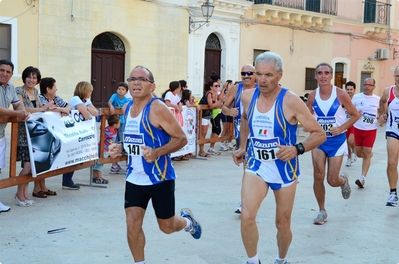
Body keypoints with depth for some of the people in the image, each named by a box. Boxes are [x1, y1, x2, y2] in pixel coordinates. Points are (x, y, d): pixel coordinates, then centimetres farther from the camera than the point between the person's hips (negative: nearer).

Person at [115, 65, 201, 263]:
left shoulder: (157, 108, -18)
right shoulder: (127, 108, 4)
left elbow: (181, 138, -18)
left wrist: (157, 152, -30)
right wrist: (120, 148, 3)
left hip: (160, 178, -5)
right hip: (134, 178, 5)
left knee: (167, 227, 10)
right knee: (132, 224, -2)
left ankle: (187, 220, 45)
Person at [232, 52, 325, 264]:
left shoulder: (290, 101, -20)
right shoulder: (247, 97, -7)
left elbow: (319, 134, -16)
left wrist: (298, 149, -32)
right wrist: (242, 147, 13)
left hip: (284, 168, -2)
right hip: (256, 165, 2)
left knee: (282, 223, 11)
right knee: (247, 216, -18)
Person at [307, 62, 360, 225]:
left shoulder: (341, 94, -13)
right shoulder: (312, 96, -4)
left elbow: (355, 115, -4)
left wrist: (341, 128, -16)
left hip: (336, 140, -2)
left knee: (333, 181, -1)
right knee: (318, 177, -3)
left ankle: (343, 180, 38)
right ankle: (322, 211, 16)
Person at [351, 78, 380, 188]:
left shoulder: (378, 99, 0)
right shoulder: (356, 97, -2)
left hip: (371, 130, -1)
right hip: (358, 129, 1)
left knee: (366, 154, -7)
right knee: (359, 153, 11)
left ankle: (362, 178, -6)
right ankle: (369, 153, 47)